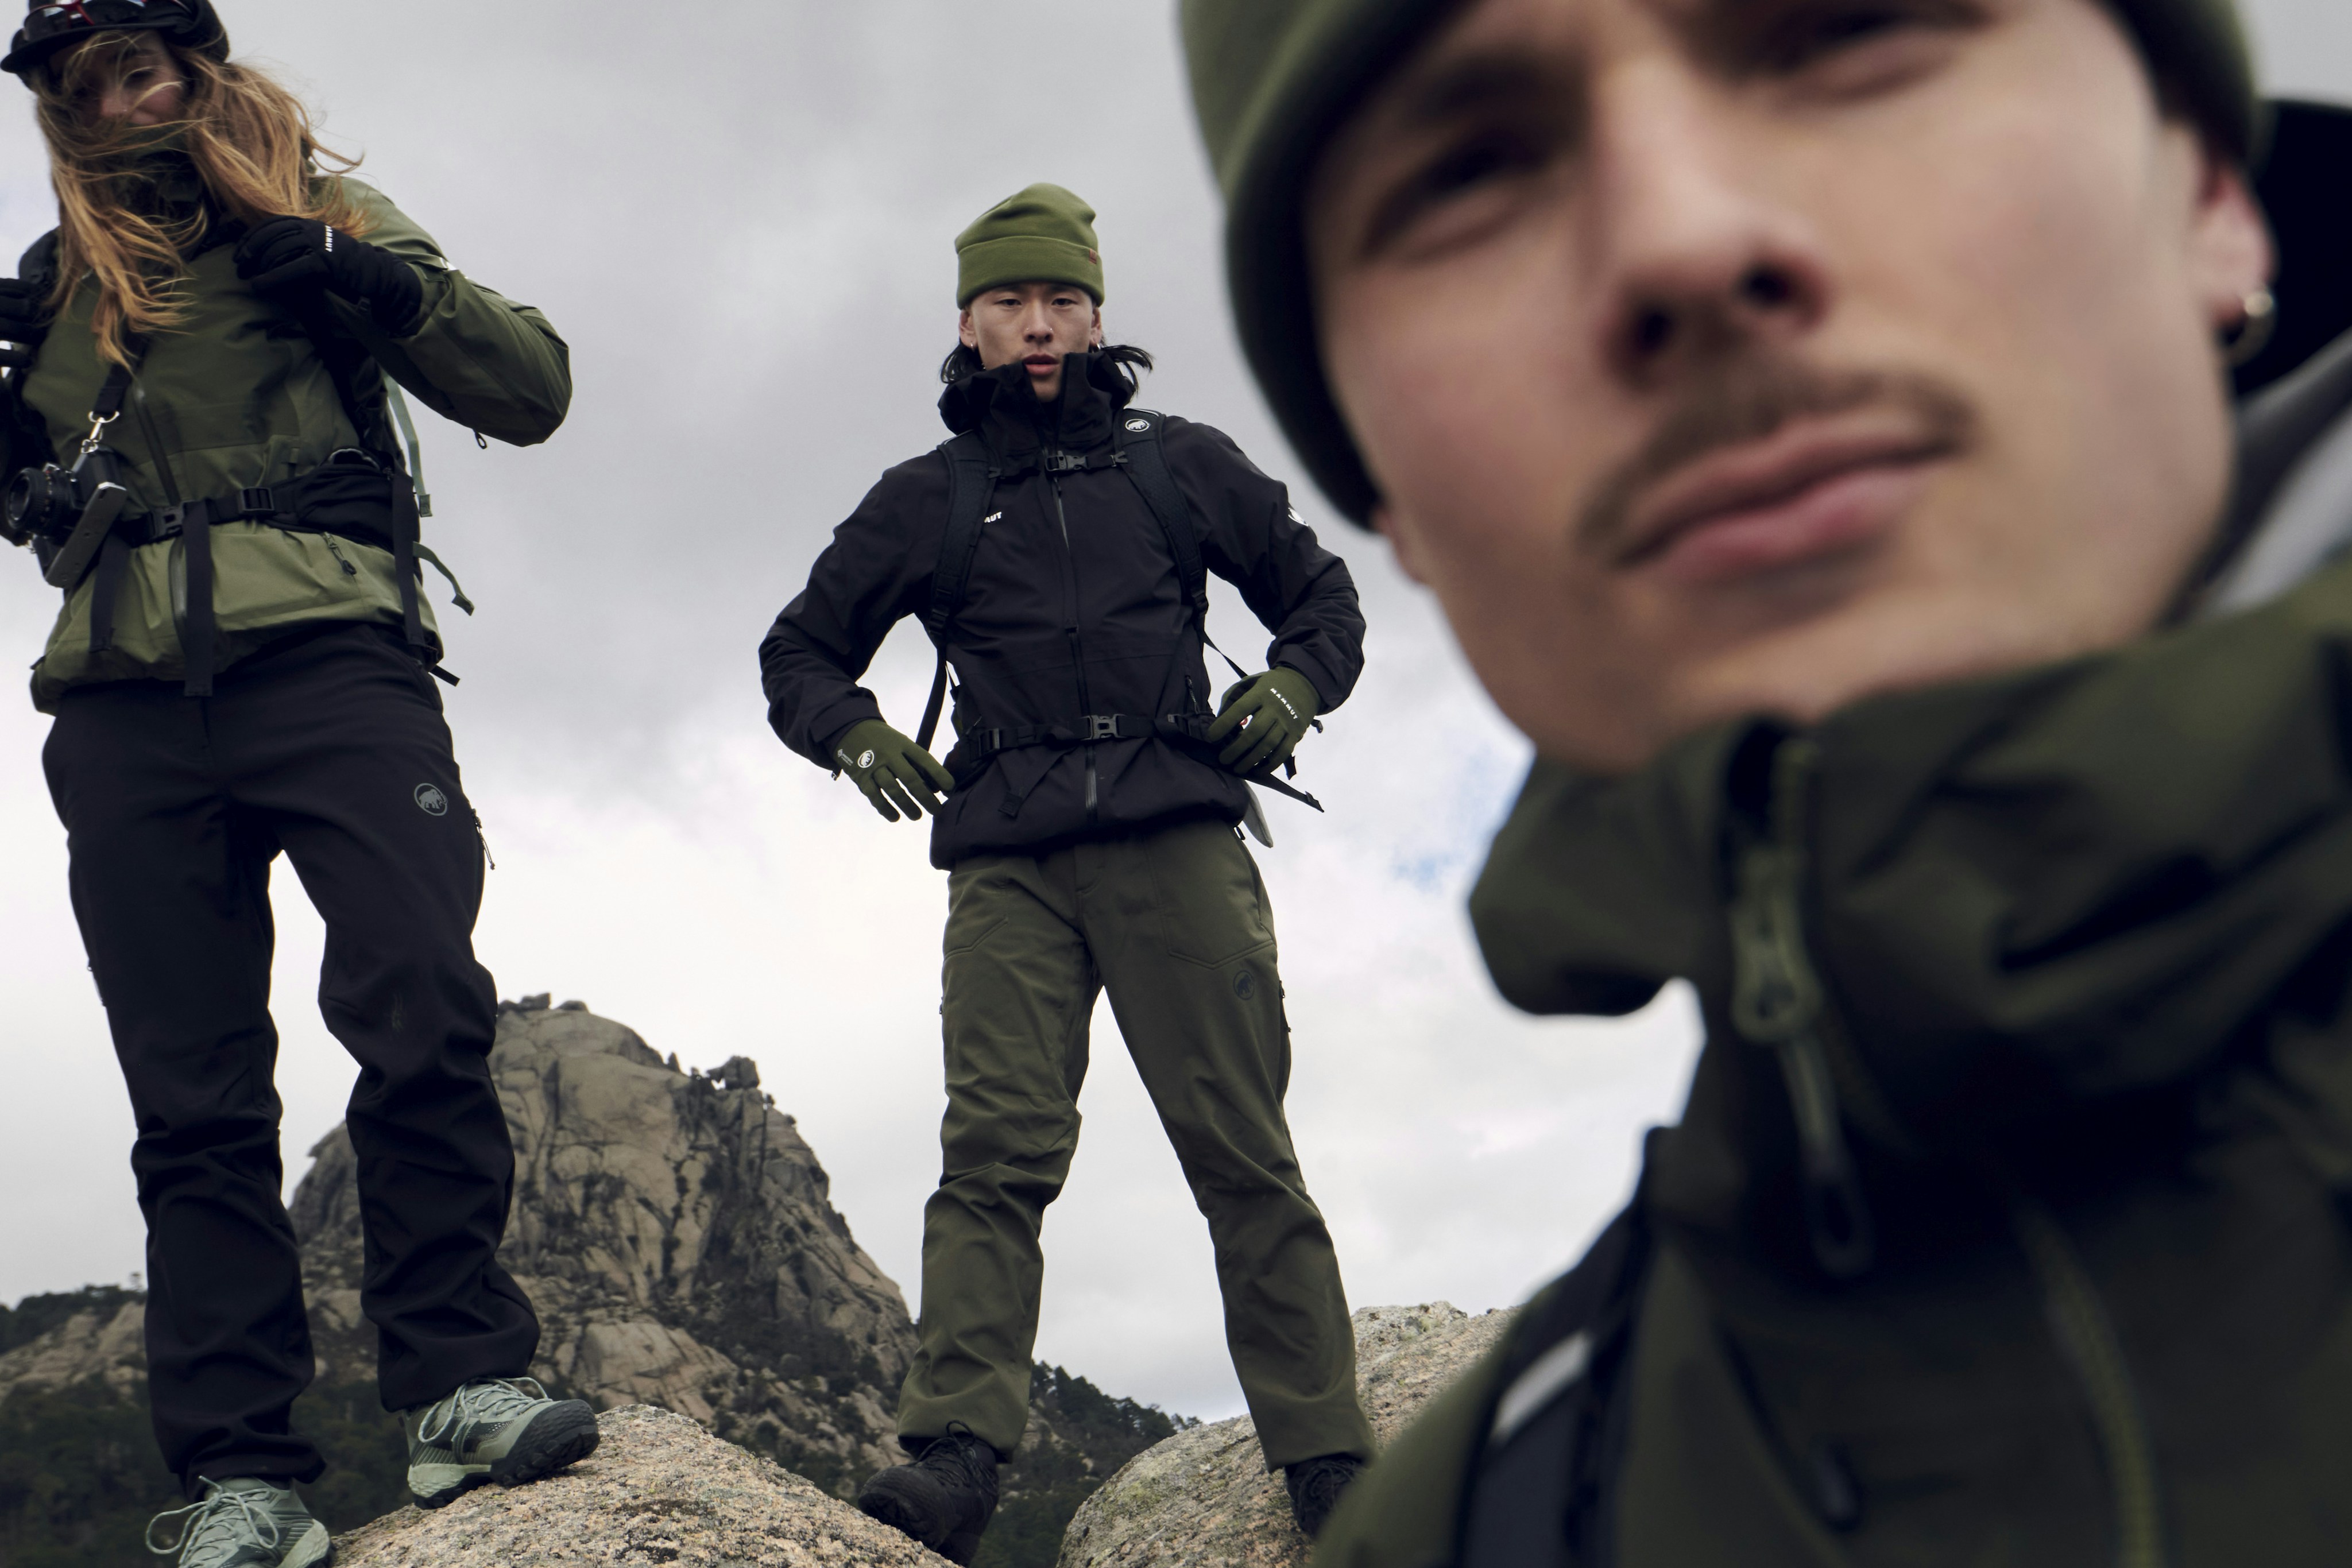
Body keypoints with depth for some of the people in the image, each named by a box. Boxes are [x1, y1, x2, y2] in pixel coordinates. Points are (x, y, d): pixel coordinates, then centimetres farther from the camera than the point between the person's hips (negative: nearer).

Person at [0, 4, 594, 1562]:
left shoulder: (321, 215, 14)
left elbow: (533, 388, 6)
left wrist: (377, 285, -10)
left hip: (324, 657, -3)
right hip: (125, 704, 4)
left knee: (424, 1011, -22)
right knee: (194, 1093, -1)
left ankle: (462, 1385, -12)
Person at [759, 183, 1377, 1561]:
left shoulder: (1183, 465, 19)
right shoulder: (927, 500, 19)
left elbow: (1323, 592, 26)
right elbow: (799, 653, 25)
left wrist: (1293, 689, 6)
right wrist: (855, 734, 4)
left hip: (1178, 841, 0)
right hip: (1011, 865, 1)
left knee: (1245, 1151, -4)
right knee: (998, 1150, -12)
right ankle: (958, 1450, -18)